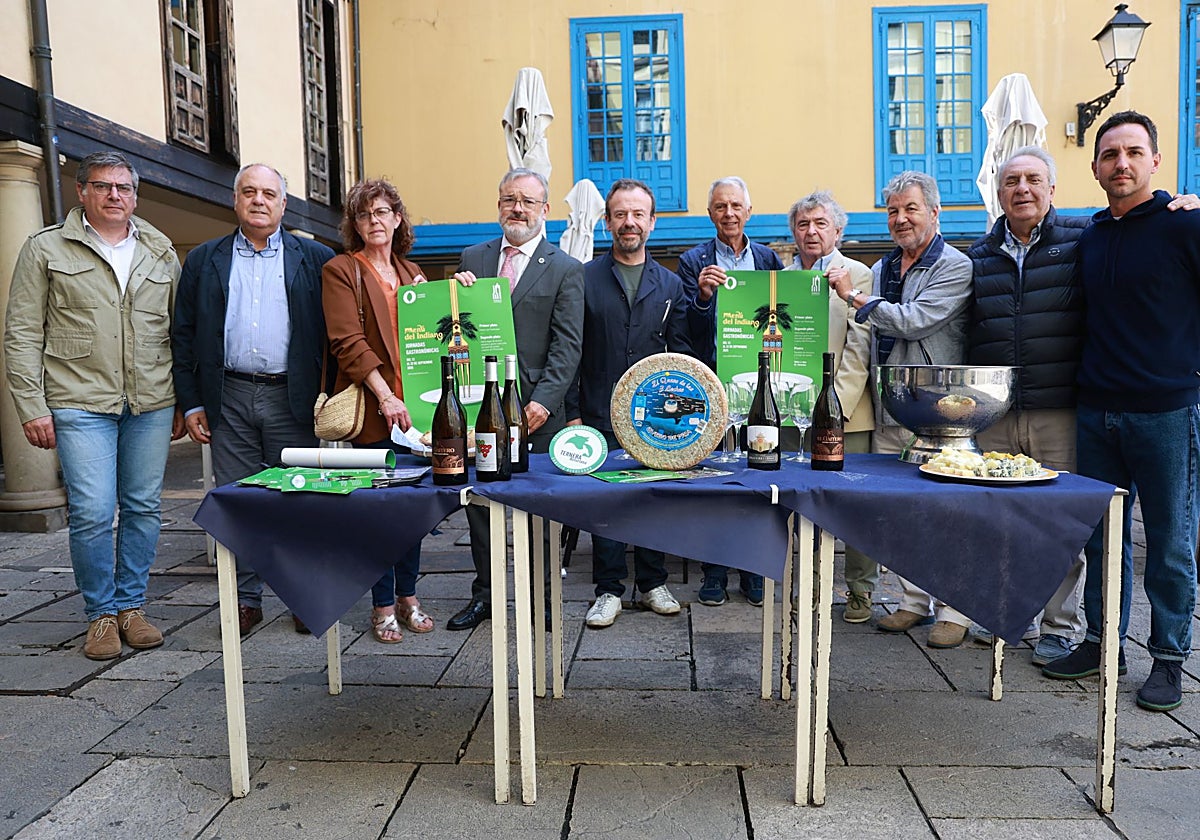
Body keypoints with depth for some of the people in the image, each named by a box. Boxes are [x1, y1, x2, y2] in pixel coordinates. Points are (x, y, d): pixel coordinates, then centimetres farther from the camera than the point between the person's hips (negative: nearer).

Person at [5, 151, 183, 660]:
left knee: (144, 508, 6)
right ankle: (101, 614, 13)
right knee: (92, 513, -5)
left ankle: (131, 605, 21)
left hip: (152, 404, 3)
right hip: (80, 403, -2)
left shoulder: (161, 254, 14)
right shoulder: (45, 250, 6)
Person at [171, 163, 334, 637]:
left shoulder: (315, 259, 7)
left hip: (292, 397, -1)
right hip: (229, 398, 2)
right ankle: (246, 599, 18)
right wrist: (191, 403, 4)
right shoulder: (204, 260, 12)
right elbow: (183, 335, 10)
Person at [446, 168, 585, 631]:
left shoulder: (566, 270, 1)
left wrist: (543, 401, -17)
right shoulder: (472, 259, 12)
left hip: (536, 407, -3)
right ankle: (485, 593, 26)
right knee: (478, 498, 10)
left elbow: (567, 345, -6)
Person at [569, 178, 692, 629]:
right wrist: (573, 412, -4)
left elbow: (682, 353, 9)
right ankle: (609, 590, 17)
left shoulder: (670, 284, 10)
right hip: (600, 414, -2)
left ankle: (653, 583, 25)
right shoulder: (584, 278, 3)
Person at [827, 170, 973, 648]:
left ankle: (954, 610, 12)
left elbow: (912, 321, -20)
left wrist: (854, 298, -12)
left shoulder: (956, 268, -6)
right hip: (889, 411, 7)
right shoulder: (880, 270, 16)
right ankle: (915, 601, 24)